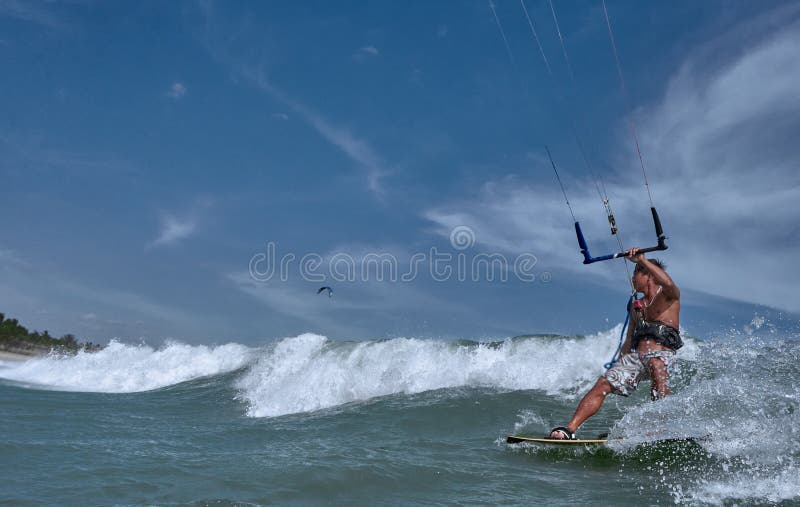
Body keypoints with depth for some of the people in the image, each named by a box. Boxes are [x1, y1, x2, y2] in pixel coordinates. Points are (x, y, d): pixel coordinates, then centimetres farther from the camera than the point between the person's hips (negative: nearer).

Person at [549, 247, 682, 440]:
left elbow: (669, 284, -20)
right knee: (602, 385, -13)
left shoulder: (669, 296, 6)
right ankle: (570, 429, -20)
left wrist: (641, 259, -22)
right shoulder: (636, 306, 24)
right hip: (634, 355, 5)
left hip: (661, 354, -5)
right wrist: (619, 364, 15)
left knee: (656, 365, -40)